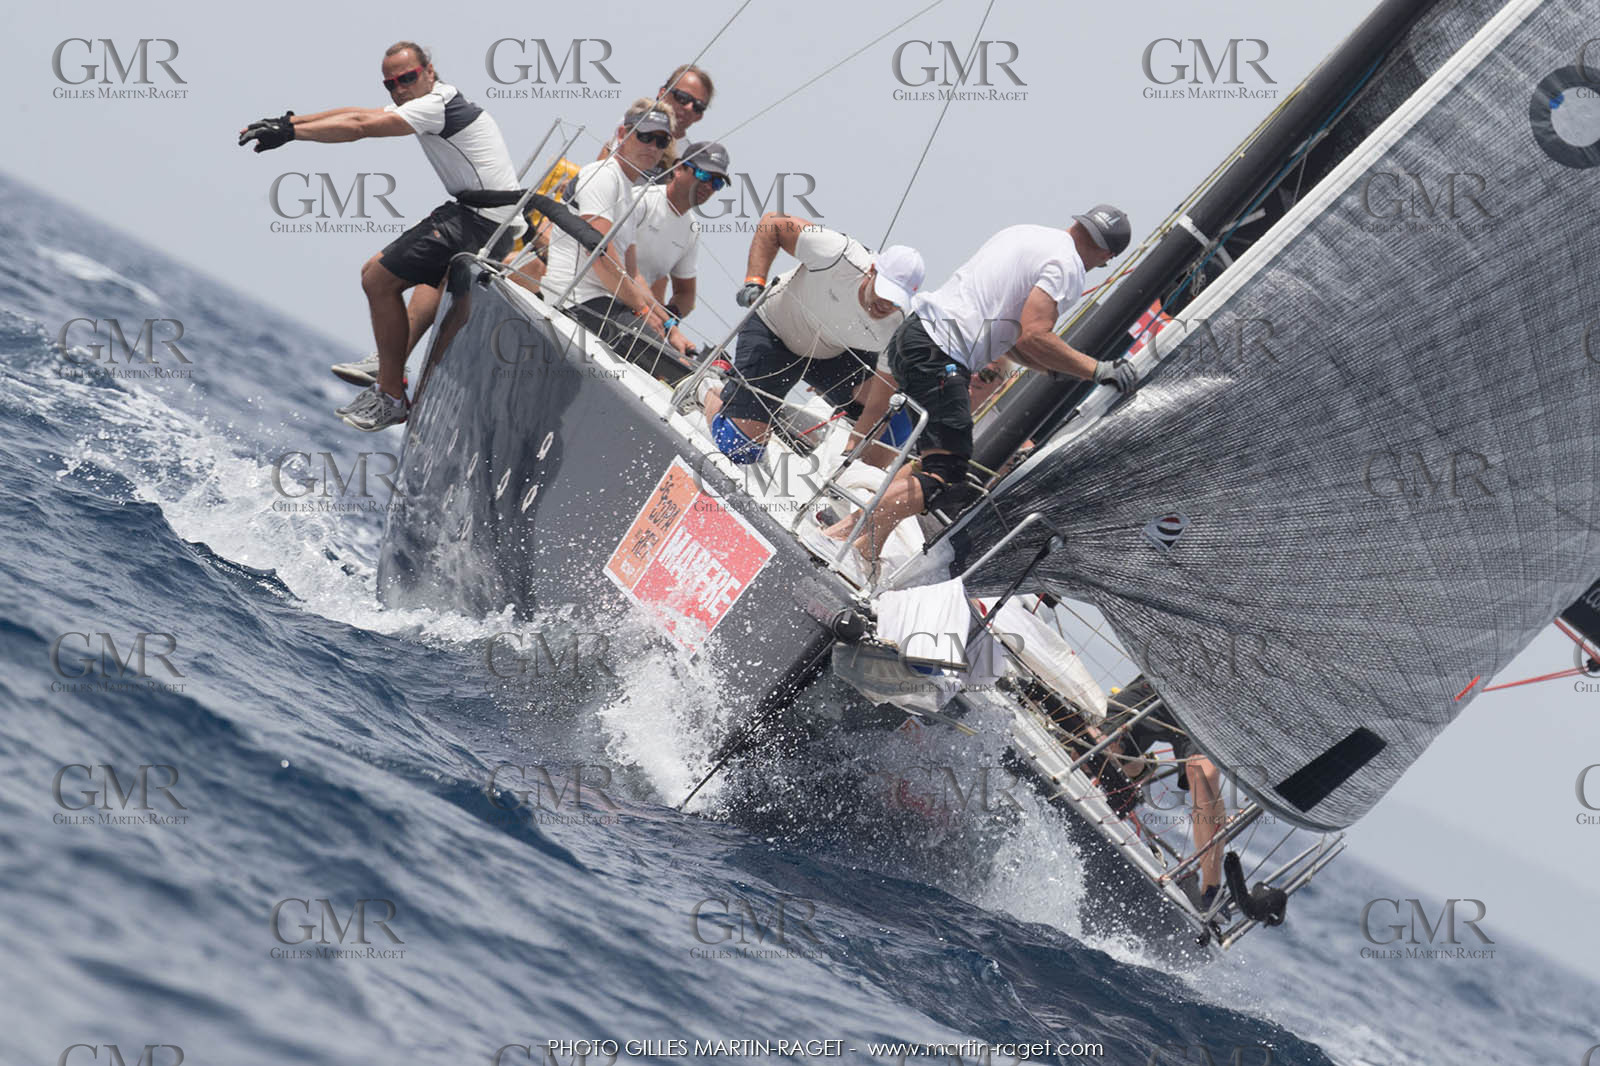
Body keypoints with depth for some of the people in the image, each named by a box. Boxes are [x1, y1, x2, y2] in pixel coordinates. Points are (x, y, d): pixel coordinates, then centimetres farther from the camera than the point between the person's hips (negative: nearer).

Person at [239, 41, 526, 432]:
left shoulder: (438, 104, -13)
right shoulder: (432, 104, 18)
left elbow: (359, 127, -20)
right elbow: (358, 113, 16)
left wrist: (289, 132, -19)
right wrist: (288, 121, 11)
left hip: (481, 221, -11)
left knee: (378, 278, -11)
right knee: (436, 273, 38)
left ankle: (390, 396, -6)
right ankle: (392, 363, 46)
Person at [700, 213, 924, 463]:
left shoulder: (898, 328, -28)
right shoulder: (837, 255, -36)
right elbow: (773, 223, -23)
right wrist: (754, 282, -31)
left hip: (836, 354, 3)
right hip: (773, 330, -3)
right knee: (738, 449, -10)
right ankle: (710, 389, 21)